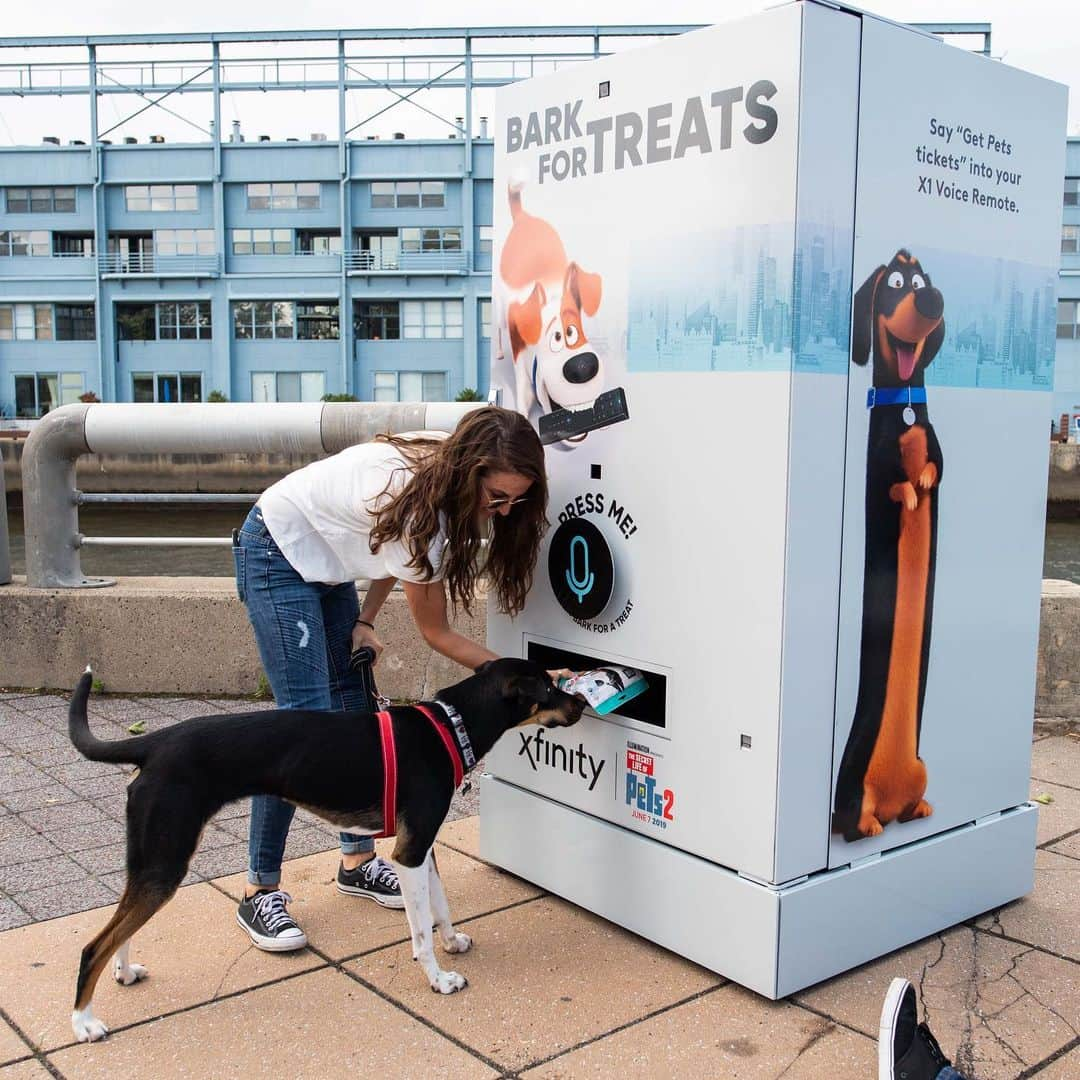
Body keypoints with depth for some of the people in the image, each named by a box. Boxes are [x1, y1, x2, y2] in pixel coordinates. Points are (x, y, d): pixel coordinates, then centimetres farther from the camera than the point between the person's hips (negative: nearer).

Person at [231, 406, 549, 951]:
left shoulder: (443, 460, -13)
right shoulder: (418, 509, -36)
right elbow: (437, 633, -23)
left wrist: (365, 621, -3)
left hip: (326, 560, 9)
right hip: (278, 552, -8)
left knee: (353, 705, 6)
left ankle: (358, 861, 16)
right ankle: (261, 889, -6)